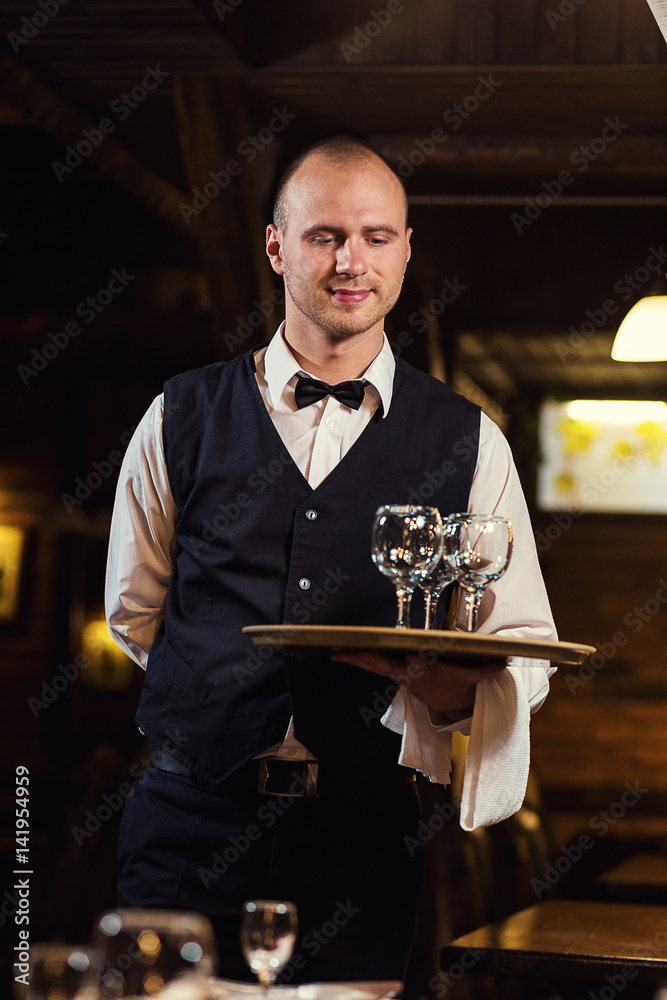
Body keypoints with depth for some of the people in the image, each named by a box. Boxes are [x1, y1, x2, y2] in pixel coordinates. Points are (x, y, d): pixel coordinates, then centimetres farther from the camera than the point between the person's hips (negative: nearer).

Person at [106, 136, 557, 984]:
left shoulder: (467, 443, 4)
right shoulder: (179, 420, 6)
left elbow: (526, 647, 2)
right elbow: (134, 610, 18)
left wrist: (452, 686, -19)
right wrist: (230, 701, 11)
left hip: (363, 839, 0)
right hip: (190, 820, 0)